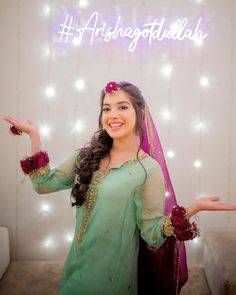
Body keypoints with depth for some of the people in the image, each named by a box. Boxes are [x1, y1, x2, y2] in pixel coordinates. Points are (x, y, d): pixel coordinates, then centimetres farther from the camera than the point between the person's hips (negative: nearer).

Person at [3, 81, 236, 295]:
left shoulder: (149, 169, -16)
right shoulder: (88, 156, -2)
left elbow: (151, 235, -15)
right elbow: (44, 184, -2)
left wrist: (193, 208, -30)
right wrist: (34, 136, -6)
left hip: (113, 271, -4)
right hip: (77, 261, 5)